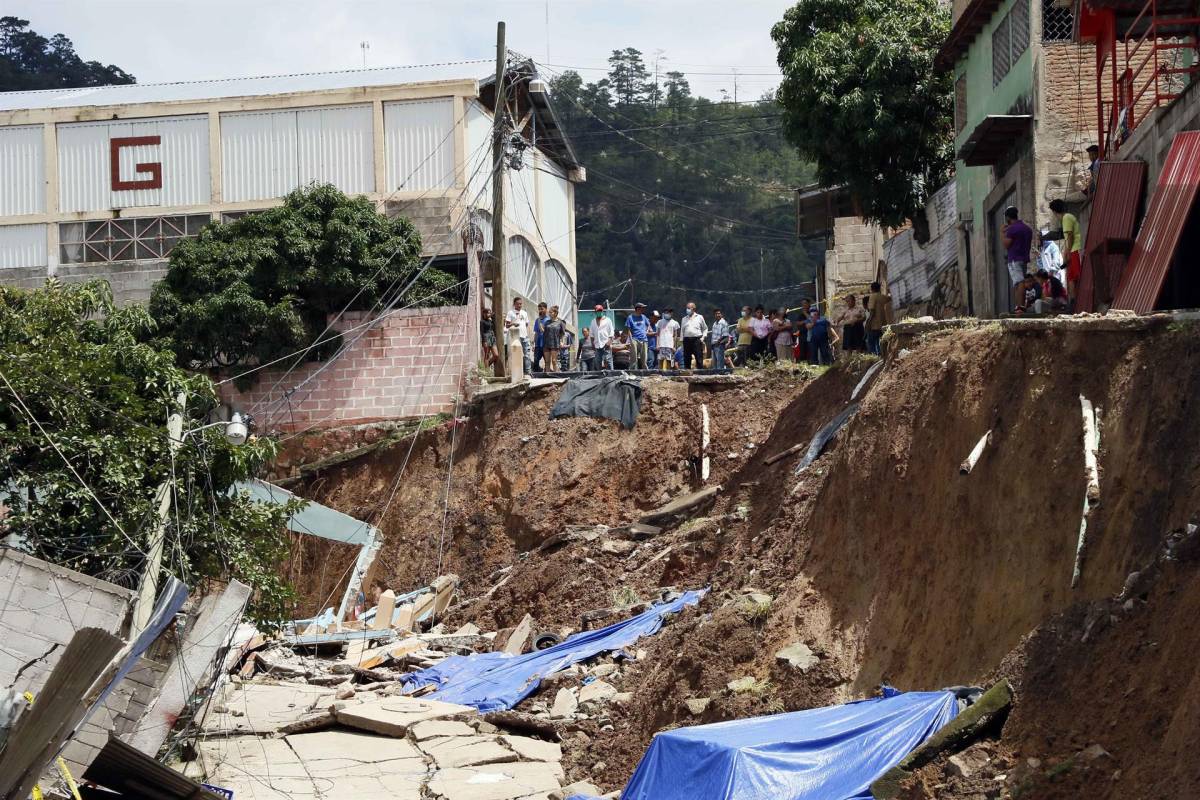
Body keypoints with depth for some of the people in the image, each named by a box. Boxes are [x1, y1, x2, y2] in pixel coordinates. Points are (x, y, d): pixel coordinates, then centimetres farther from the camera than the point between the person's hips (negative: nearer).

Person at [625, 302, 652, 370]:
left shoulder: (643, 317, 14)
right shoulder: (630, 318, 1)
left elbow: (648, 325, 30)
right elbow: (628, 329, -2)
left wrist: (647, 331, 11)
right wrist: (631, 340, -11)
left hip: (644, 340, 5)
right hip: (635, 340, -4)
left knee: (644, 358, 5)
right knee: (634, 358, -11)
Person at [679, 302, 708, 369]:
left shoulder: (699, 317, 9)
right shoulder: (684, 319, 17)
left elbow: (705, 328, 14)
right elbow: (682, 330, 18)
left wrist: (703, 337, 0)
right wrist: (681, 339, 8)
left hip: (697, 339, -3)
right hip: (687, 340, 3)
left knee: (699, 358, -7)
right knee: (687, 358, 2)